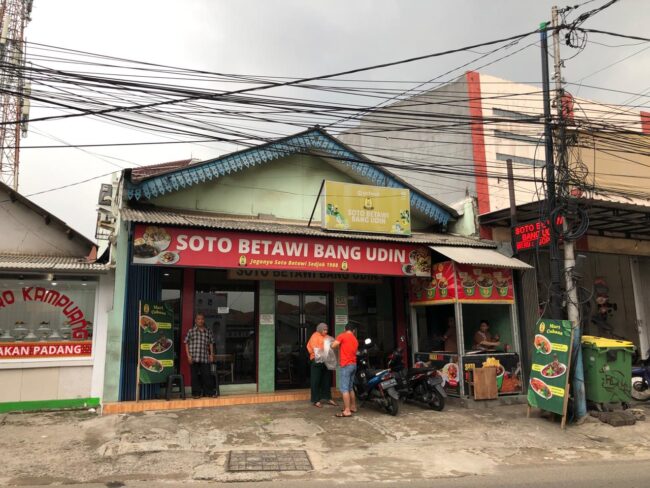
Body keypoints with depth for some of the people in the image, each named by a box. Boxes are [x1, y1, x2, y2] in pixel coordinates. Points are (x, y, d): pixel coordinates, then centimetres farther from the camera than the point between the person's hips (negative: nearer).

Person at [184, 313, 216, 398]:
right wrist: (188, 355, -5)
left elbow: (211, 343, 15)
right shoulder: (191, 331, 3)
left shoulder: (208, 331, 10)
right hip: (194, 358, -2)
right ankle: (196, 393, 12)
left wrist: (211, 354, 6)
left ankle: (209, 392, 12)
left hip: (205, 358, 2)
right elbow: (186, 343, 3)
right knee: (195, 376, 3)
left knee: (207, 375, 2)